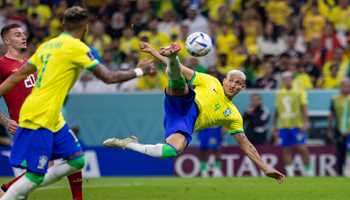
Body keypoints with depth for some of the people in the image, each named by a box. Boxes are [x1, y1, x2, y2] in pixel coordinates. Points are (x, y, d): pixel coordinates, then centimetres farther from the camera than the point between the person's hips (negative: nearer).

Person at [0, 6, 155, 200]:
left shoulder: (47, 45, 13)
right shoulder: (76, 47, -10)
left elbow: (18, 75, 13)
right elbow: (109, 77, -7)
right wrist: (139, 71, 6)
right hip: (39, 118, -9)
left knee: (77, 160, 9)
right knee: (35, 175, -7)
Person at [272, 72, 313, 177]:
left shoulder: (299, 92, 0)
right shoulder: (279, 93, 13)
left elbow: (304, 107, -6)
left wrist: (305, 122, -16)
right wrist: (275, 126, 16)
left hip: (297, 125, -4)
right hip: (283, 126, 4)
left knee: (302, 148, -8)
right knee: (286, 150, 2)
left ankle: (308, 170, 1)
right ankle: (289, 173, 6)